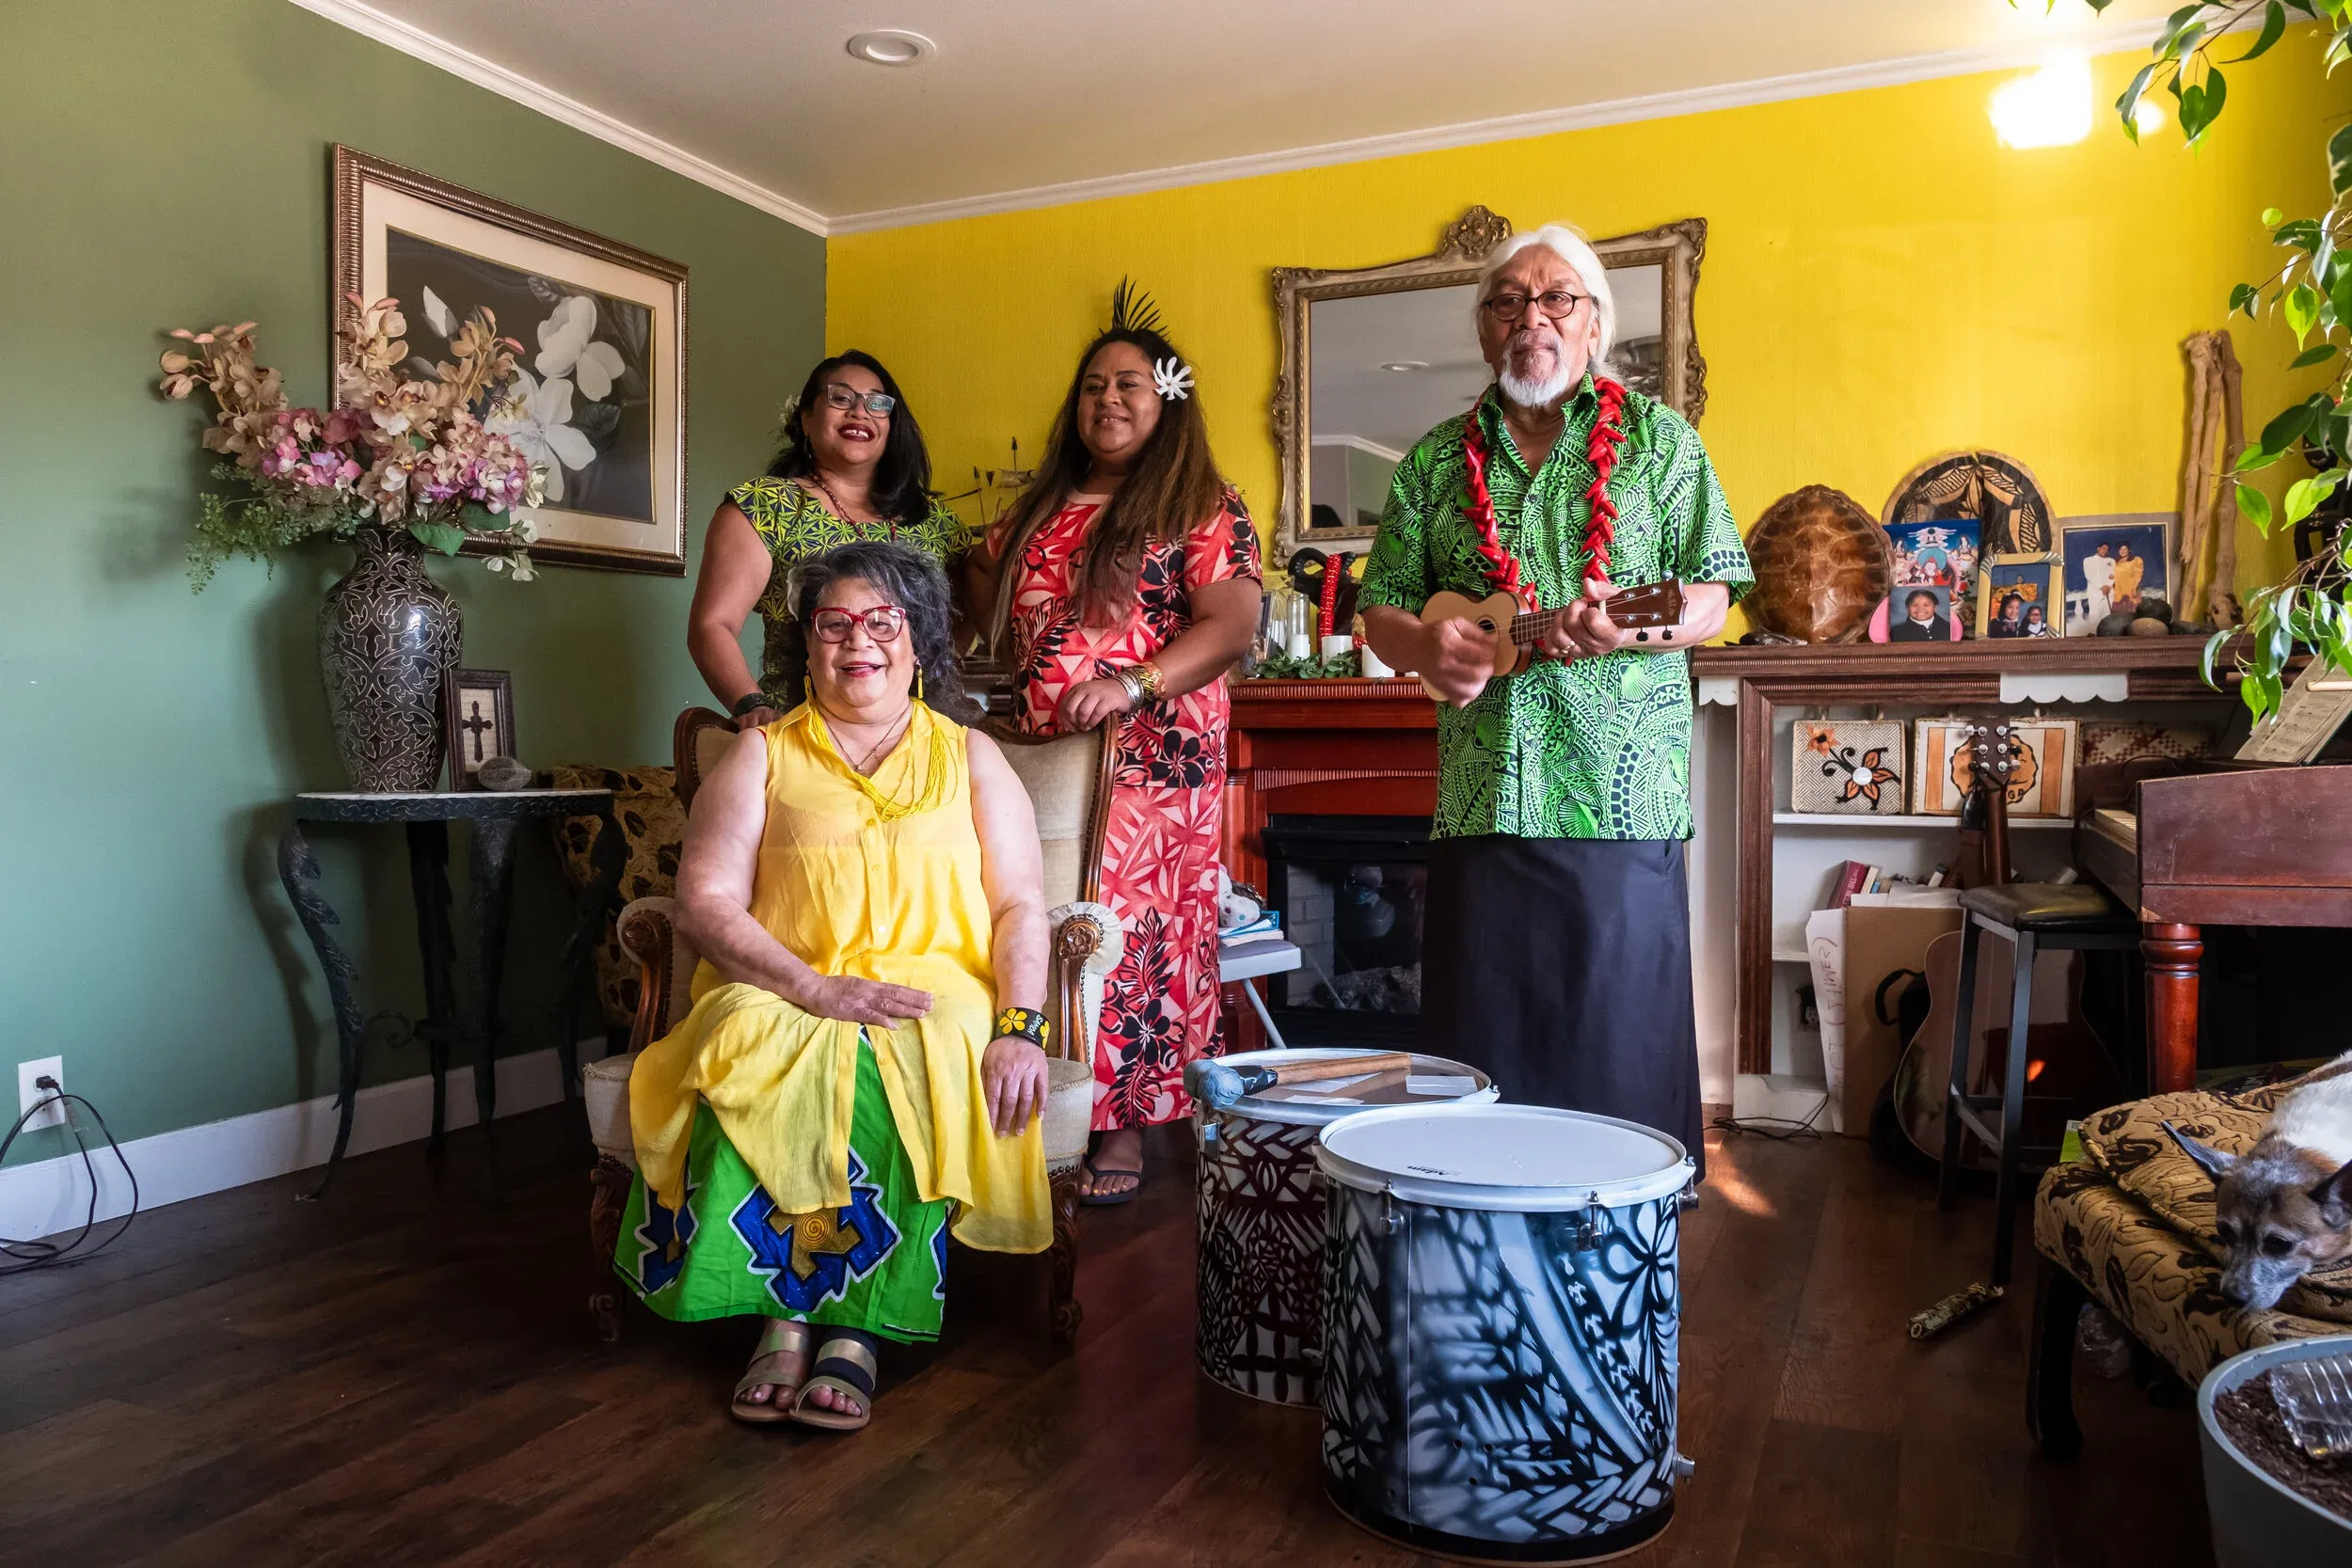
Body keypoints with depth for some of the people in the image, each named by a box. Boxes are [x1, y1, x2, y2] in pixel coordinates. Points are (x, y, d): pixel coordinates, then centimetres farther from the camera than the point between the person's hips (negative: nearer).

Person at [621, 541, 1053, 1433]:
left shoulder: (971, 757, 16)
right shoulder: (762, 756, 14)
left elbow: (1020, 907, 6)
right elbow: (705, 904, 2)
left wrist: (1019, 1027, -13)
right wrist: (816, 987, -14)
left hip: (935, 993, 0)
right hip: (782, 996, 1)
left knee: (906, 1065, -34)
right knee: (753, 1057, -33)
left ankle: (857, 1324, -24)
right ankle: (782, 1316, -23)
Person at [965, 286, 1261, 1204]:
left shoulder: (1202, 509, 2)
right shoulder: (1039, 511, 20)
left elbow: (1231, 626, -9)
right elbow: (994, 606, 31)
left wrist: (1133, 684, -21)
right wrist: (971, 560, 11)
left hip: (1151, 760, -5)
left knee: (1130, 935, -5)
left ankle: (1124, 1134, 4)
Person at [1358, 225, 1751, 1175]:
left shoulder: (1656, 438, 8)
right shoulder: (1437, 461, 13)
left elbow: (1711, 600, 3)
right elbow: (1380, 609, 13)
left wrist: (1629, 628, -17)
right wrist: (1425, 644, -10)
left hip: (1623, 800, -2)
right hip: (1483, 800, 2)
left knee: (1622, 1046, 2)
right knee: (1480, 1048, 6)